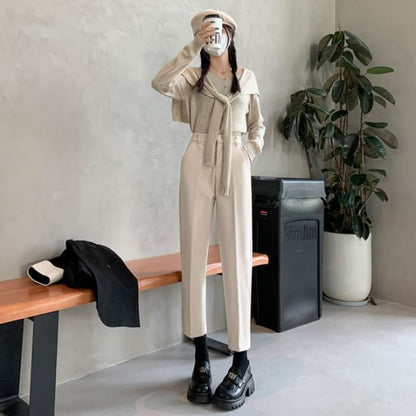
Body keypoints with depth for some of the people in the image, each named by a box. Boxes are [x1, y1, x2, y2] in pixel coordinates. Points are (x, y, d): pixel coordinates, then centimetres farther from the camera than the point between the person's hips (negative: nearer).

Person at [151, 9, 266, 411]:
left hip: (235, 167, 0)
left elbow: (258, 126, 23)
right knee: (193, 254, -2)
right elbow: (159, 83, -10)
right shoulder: (193, 76, 12)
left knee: (237, 256, -6)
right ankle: (201, 358, 8)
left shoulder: (247, 77, 18)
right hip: (198, 164, 0)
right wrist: (194, 46, -11)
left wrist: (249, 154, 7)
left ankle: (241, 362, 0)